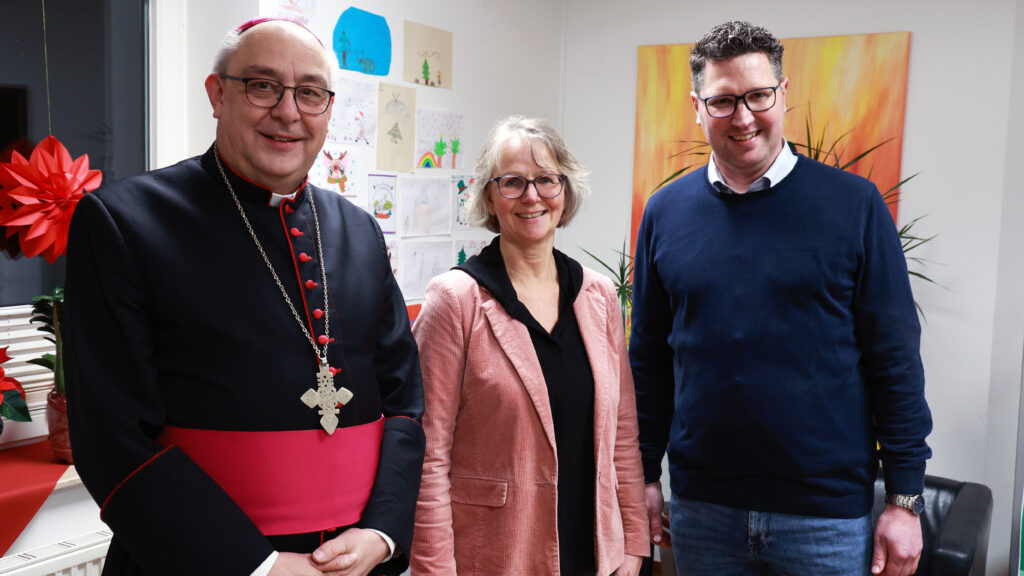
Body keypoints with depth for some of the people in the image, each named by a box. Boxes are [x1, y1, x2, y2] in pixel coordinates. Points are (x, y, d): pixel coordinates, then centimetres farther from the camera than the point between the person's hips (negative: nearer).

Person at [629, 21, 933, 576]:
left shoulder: (853, 204, -6)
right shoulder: (665, 212, 1)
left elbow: (896, 360, -4)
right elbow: (648, 359, 6)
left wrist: (905, 499, -5)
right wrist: (645, 475, 6)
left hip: (826, 512, -2)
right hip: (701, 507, 2)